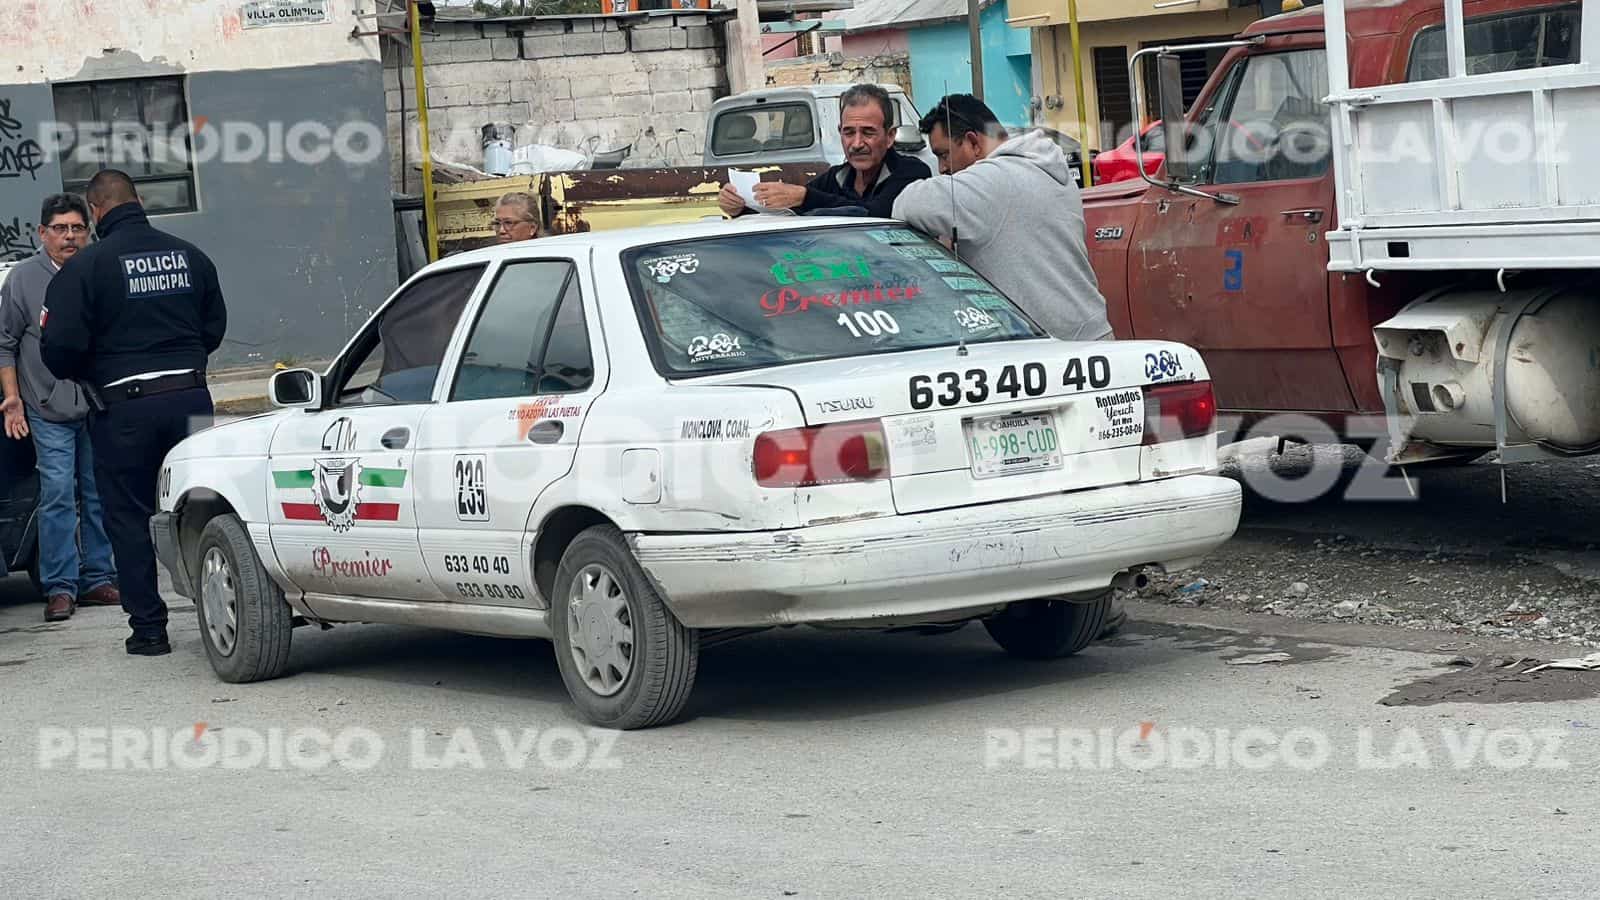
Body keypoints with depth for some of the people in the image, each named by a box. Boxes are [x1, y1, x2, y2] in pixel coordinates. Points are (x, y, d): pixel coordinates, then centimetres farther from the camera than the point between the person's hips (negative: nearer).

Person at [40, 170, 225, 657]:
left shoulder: (84, 267, -10)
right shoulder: (188, 256, 6)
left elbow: (60, 347, -13)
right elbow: (215, 326, 13)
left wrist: (83, 375, 8)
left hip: (124, 409, -4)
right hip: (189, 396, 4)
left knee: (129, 519, 6)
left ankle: (148, 626, 8)